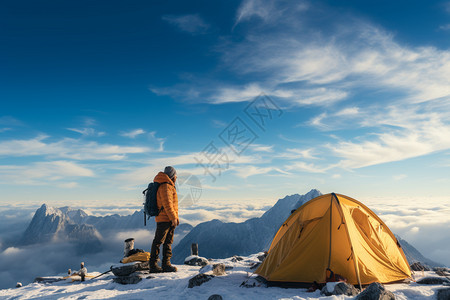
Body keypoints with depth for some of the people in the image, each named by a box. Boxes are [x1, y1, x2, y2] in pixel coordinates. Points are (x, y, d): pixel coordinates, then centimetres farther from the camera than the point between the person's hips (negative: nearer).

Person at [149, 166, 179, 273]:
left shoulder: (169, 186, 19)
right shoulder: (166, 186, -14)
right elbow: (167, 204, -21)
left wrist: (175, 217, 20)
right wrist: (173, 218, -19)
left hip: (169, 220, 10)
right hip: (164, 219, -10)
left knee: (168, 242, 12)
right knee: (158, 242, -3)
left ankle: (166, 264, 17)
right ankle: (153, 265, 3)